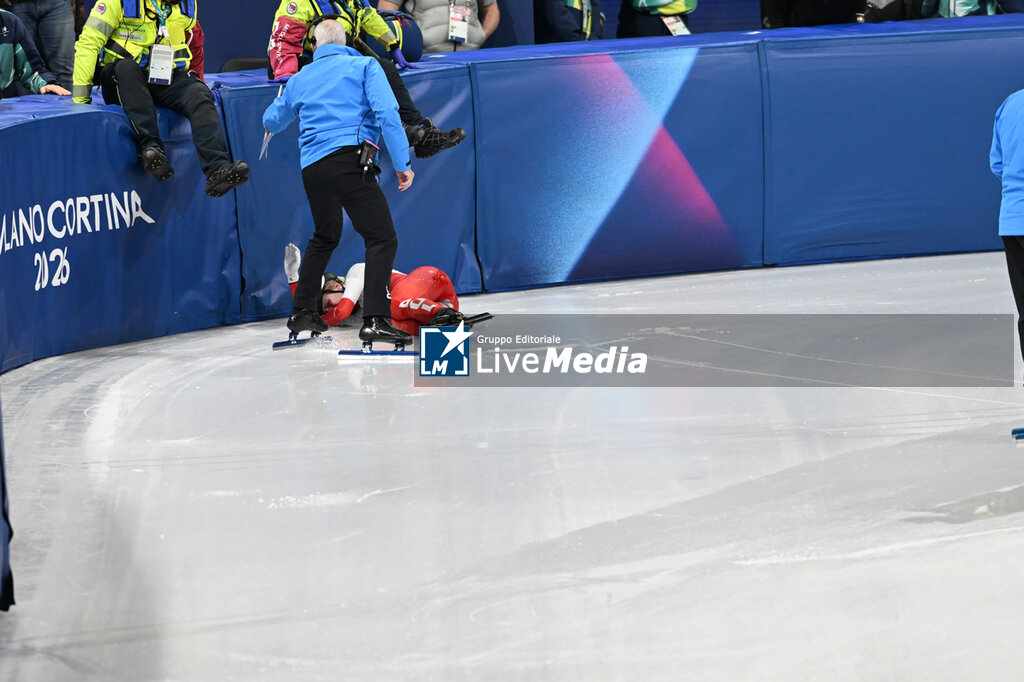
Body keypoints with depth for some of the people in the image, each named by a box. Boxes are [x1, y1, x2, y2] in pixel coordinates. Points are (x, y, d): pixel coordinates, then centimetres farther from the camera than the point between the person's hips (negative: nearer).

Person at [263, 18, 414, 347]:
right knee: (382, 239, -9)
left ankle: (302, 312, 31)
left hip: (312, 168, 6)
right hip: (350, 159, -6)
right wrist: (402, 163, -6)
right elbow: (387, 114, -7)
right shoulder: (364, 66, 7)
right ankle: (375, 320, -24)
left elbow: (272, 122, 36)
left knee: (325, 237, 28)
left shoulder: (300, 79, 21)